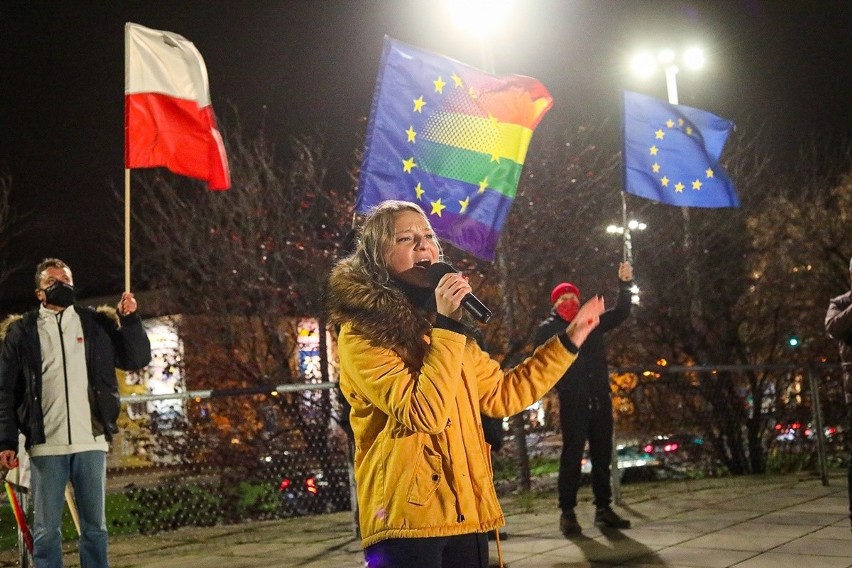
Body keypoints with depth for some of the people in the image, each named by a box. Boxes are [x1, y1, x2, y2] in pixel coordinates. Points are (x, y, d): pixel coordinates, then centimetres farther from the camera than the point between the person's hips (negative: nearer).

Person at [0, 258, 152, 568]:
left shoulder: (97, 324, 10)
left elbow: (137, 360, 9)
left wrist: (129, 320, -5)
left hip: (91, 443, 1)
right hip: (46, 446, -1)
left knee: (95, 528, 8)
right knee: (46, 531, 4)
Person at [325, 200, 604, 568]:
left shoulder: (442, 326, 16)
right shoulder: (361, 334, -10)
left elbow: (503, 394, 19)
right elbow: (426, 414, -21)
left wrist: (569, 341, 19)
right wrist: (445, 326, -18)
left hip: (464, 512, 8)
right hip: (407, 515, -7)